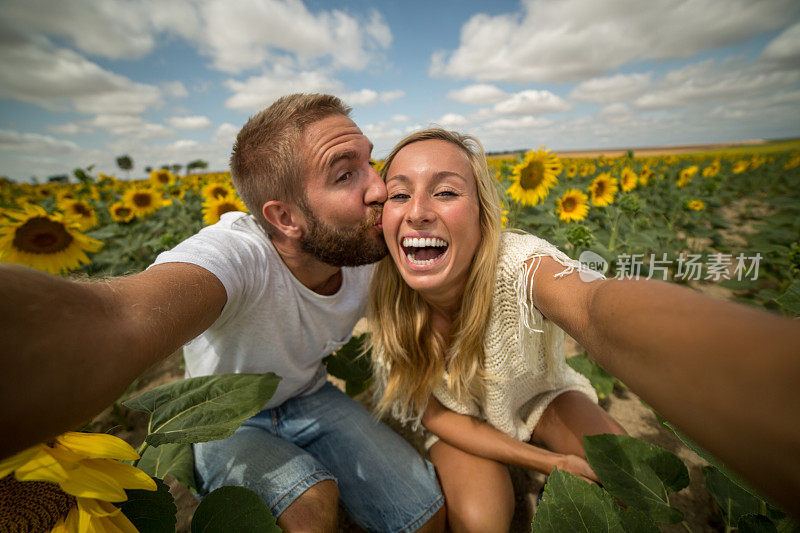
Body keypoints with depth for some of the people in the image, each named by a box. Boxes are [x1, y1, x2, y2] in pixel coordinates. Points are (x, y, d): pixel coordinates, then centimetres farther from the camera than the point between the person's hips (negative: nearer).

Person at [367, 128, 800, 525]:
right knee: (478, 518, -25)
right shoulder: (388, 308, -24)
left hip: (538, 395, 0)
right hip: (463, 419, 1)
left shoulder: (517, 264, -35)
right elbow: (432, 413, -15)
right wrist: (550, 462, -24)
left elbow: (595, 308, -58)